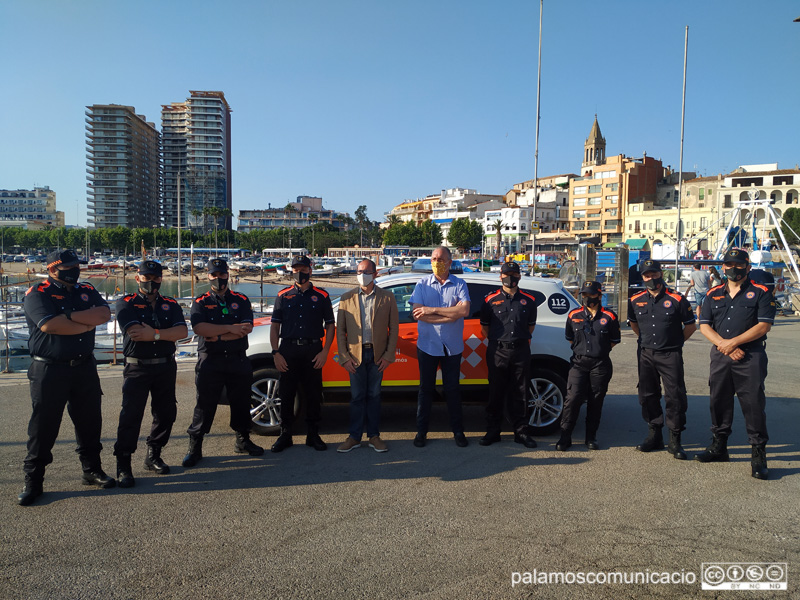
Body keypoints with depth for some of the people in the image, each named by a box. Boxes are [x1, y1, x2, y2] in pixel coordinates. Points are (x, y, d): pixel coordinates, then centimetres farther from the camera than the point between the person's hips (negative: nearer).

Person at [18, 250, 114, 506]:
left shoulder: (86, 291, 10)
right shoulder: (37, 293, -6)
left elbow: (104, 314, -7)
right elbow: (49, 325, -22)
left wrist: (70, 316, -18)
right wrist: (88, 323, -12)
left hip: (84, 367, 5)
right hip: (49, 370, -4)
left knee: (90, 421, 11)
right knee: (43, 425, 3)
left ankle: (92, 470, 26)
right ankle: (32, 482, 16)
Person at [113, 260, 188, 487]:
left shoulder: (170, 305, 10)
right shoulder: (126, 304, 0)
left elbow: (182, 332, -6)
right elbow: (135, 332, -17)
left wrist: (154, 334, -18)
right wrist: (166, 333, -10)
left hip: (166, 367, 4)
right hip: (137, 368, -4)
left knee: (166, 413, 9)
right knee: (130, 416, -6)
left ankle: (153, 456, 26)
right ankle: (123, 466, 3)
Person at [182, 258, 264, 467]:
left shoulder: (241, 300, 7)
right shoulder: (200, 302, 4)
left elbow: (246, 328, -8)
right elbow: (199, 327, -15)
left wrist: (218, 336, -15)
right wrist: (230, 328, -18)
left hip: (238, 361, 2)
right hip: (210, 362, -2)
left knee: (241, 403, 12)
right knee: (204, 405, 3)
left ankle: (243, 441, 28)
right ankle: (194, 448, 12)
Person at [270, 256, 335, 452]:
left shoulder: (321, 296, 7)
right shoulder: (283, 295, 9)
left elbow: (330, 325, 6)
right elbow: (275, 327, 8)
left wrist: (324, 352, -4)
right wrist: (276, 353, -2)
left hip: (313, 351, -1)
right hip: (288, 350, 1)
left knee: (313, 395, 5)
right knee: (286, 394, 5)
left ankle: (313, 435, 17)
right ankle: (285, 435, 18)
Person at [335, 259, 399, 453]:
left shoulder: (387, 297, 2)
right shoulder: (347, 298, 4)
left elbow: (394, 328, 2)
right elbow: (340, 330, 4)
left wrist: (388, 356, -4)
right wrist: (344, 357, -4)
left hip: (377, 354, 0)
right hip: (355, 354, 0)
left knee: (374, 395, 8)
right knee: (357, 396, 5)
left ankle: (374, 436, 19)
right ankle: (354, 437, 16)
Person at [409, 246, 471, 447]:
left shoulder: (459, 285, 0)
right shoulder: (422, 284, 1)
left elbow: (464, 310, -17)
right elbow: (417, 313, -12)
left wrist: (431, 310, -17)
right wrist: (450, 315, -16)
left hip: (452, 347, 0)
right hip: (427, 346, 0)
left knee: (452, 389, 9)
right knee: (426, 389, 10)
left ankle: (458, 431, 22)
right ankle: (421, 431, 21)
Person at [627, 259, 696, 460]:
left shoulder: (676, 299, -5)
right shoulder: (636, 301, 5)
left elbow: (691, 326, 4)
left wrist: (675, 342, 4)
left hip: (670, 355, -4)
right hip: (646, 354, 4)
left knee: (675, 397, -5)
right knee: (647, 396, 9)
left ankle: (675, 440, 5)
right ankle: (654, 435, 21)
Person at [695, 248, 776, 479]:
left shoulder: (760, 293, 0)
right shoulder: (714, 294, 11)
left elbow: (764, 325, -9)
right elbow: (704, 325, 6)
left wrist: (733, 342, -15)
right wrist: (724, 345, -10)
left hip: (751, 358, -4)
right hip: (720, 356, 4)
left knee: (754, 405, -4)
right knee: (719, 402, 11)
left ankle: (758, 455, 4)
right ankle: (719, 447, 24)